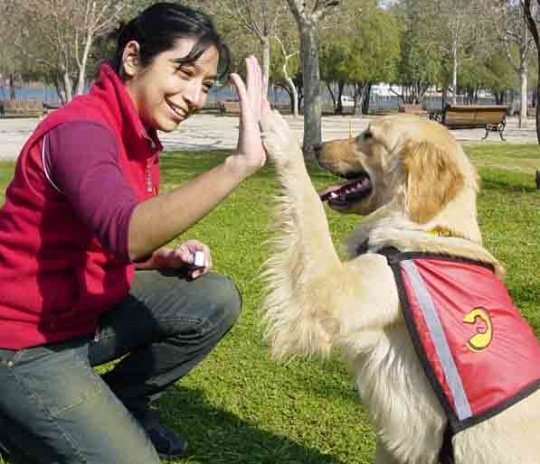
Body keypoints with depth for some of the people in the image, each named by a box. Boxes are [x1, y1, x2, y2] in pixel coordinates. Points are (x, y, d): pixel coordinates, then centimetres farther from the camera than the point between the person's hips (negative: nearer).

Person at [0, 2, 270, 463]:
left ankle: (123, 402, 16)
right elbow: (124, 233, -43)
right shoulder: (81, 130, -24)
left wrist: (167, 260, -7)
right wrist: (238, 164, -50)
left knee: (216, 300, 0)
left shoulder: (137, 135, 5)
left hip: (88, 311, 9)